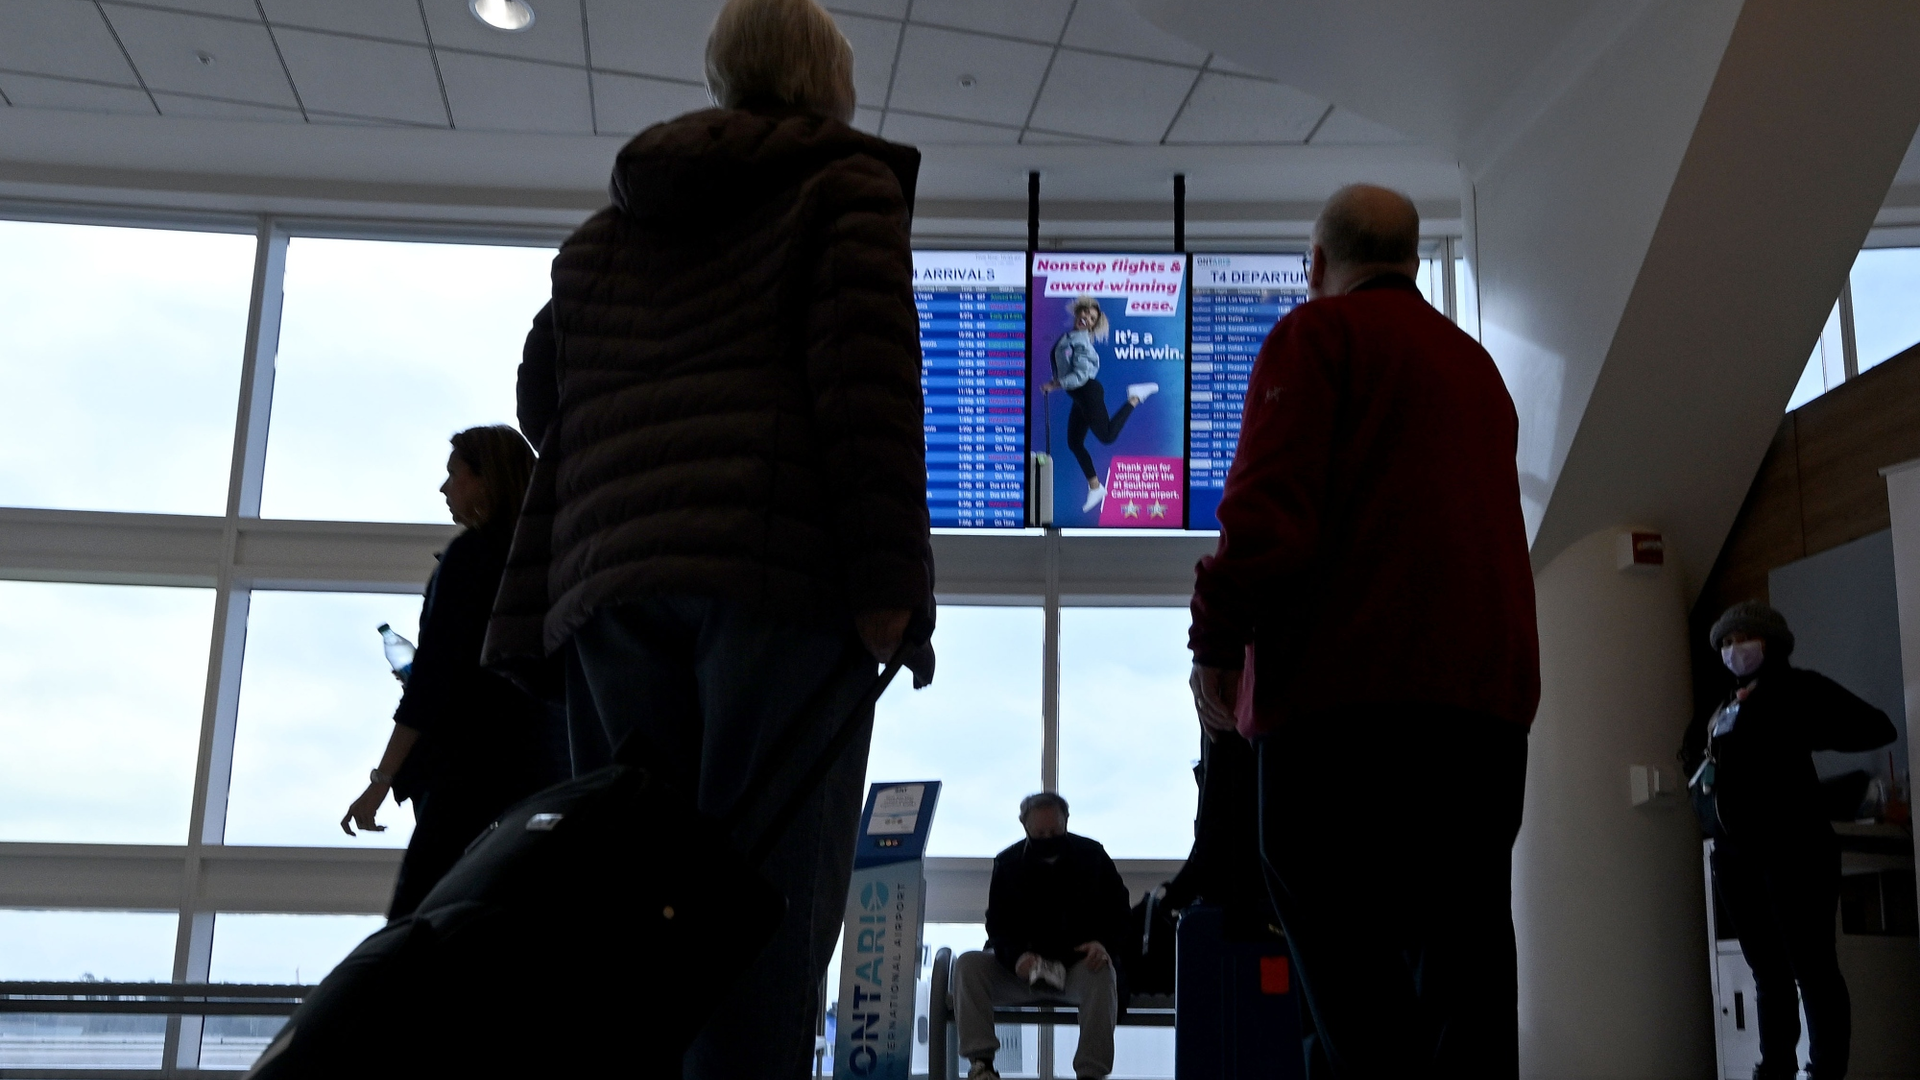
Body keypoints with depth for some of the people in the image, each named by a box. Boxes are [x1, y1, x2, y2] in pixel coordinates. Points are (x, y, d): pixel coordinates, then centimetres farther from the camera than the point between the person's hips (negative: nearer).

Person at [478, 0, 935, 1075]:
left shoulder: (605, 229, 29)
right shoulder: (846, 186, 11)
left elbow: (550, 413, 22)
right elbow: (867, 378, -6)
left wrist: (540, 617, 18)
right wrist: (892, 581, -13)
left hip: (618, 581, 6)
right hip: (780, 567, -5)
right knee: (774, 896, -8)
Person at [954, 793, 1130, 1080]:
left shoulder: (1092, 855, 2)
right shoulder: (1008, 862, 3)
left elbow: (1119, 910, 4)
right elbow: (997, 925, -1)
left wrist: (1105, 943, -19)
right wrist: (1016, 956, -24)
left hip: (1079, 964, -1)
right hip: (1022, 968, 2)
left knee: (1103, 973, -36)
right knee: (967, 964, -22)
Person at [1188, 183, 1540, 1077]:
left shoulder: (1318, 333, 3)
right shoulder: (1475, 363, 24)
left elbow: (1268, 504, -10)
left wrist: (1217, 639, -4)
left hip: (1348, 688, -7)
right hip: (1488, 691, 7)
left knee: (1354, 984, -8)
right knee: (1464, 961, 7)